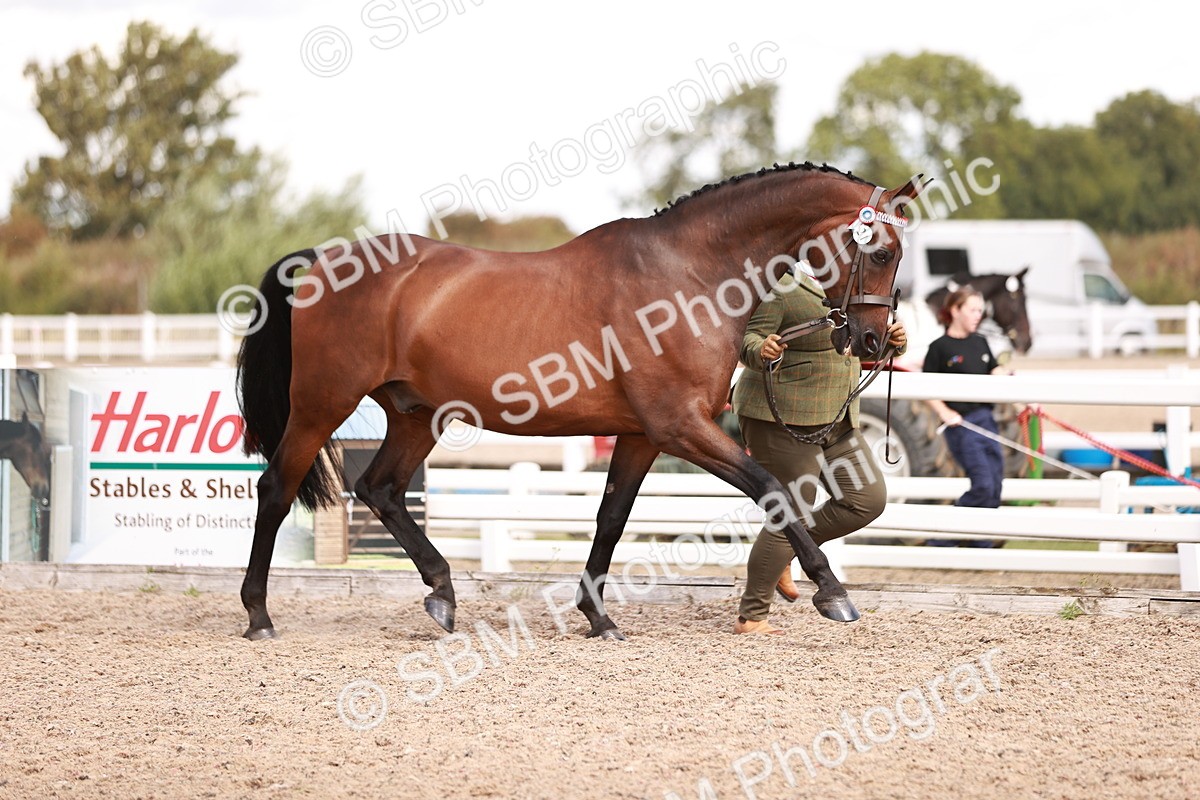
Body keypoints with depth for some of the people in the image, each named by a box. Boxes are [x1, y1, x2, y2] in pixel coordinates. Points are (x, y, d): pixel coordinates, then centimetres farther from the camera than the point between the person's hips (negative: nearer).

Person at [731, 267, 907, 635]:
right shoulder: (782, 290, -13)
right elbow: (748, 340, -17)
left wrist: (894, 340, -4)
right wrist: (761, 351, -40)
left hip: (837, 421, 9)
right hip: (782, 419, -9)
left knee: (869, 499, 2)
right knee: (793, 516, -7)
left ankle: (780, 556, 16)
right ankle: (751, 618, 4)